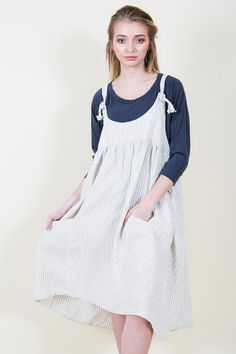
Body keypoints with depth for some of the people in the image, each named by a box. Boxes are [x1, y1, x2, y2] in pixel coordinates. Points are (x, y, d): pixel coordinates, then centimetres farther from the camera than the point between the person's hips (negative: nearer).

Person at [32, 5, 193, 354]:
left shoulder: (169, 88, 1)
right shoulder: (102, 98, 10)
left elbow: (180, 155, -4)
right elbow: (97, 163, 15)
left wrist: (146, 203, -17)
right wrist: (67, 207, 6)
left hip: (153, 203, -3)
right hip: (107, 203, 4)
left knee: (138, 295, -16)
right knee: (114, 294, 5)